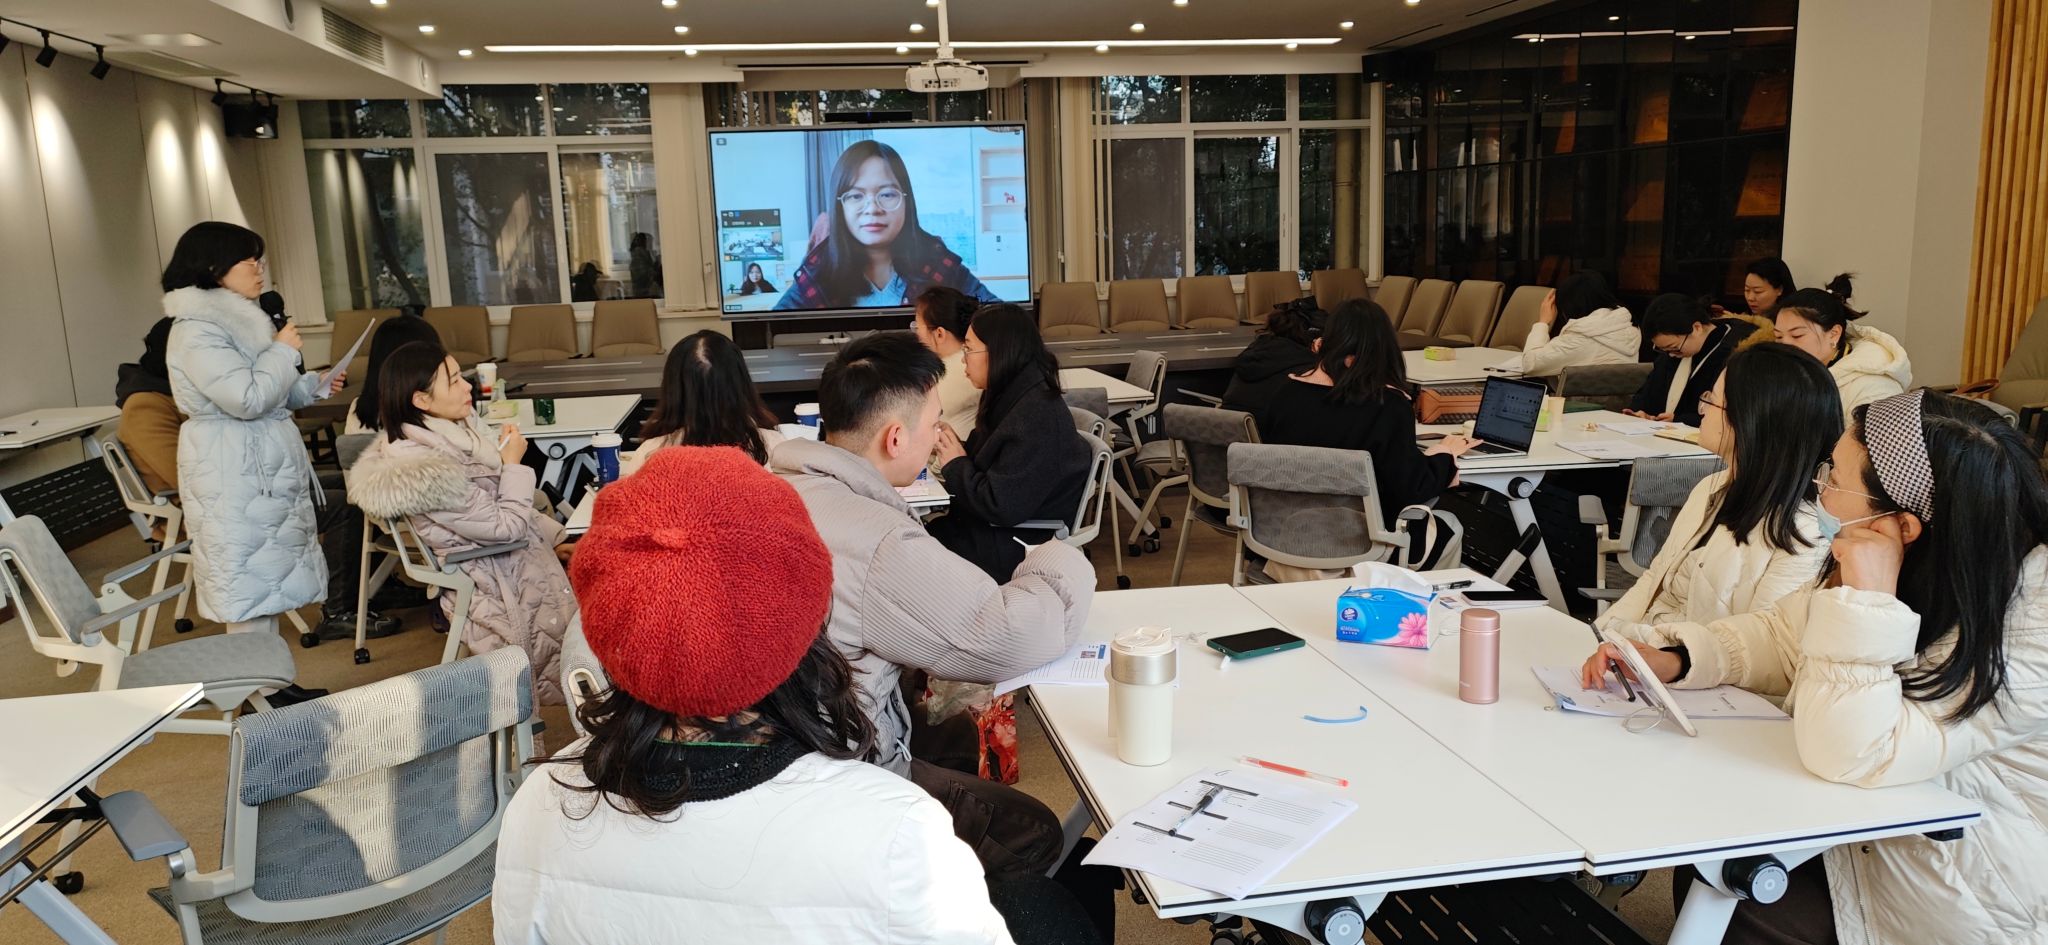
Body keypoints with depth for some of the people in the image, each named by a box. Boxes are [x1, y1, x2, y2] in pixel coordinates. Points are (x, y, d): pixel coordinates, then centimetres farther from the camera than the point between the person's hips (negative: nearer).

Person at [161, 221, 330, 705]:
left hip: (266, 469, 10)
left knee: (266, 580, 13)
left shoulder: (238, 319, 14)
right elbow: (247, 398, -24)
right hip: (234, 478, -10)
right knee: (249, 584, -4)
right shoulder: (195, 331, -16)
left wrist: (315, 384, 11)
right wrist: (283, 352, -11)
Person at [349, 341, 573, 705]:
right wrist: (513, 463, -13)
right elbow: (505, 526, -21)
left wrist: (556, 537, 9)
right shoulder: (423, 469, -27)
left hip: (522, 553, 8)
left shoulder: (455, 428, -2)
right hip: (503, 583, -8)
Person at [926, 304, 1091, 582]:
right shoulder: (1014, 396, 7)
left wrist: (955, 464, -12)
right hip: (991, 527, 9)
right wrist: (951, 447, -7)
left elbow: (1001, 507, -25)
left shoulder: (1038, 417, -23)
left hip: (1017, 546, -9)